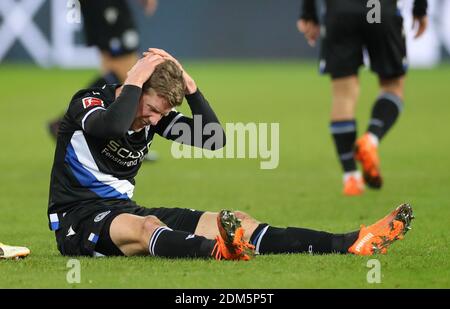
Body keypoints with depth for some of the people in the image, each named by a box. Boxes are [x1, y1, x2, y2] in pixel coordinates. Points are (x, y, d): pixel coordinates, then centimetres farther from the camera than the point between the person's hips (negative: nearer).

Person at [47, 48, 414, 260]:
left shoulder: (155, 115, 8)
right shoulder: (88, 102, -12)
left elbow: (214, 138, 2)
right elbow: (113, 127, -37)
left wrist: (189, 86, -7)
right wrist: (135, 82, -24)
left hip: (123, 211, 7)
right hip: (77, 220, -7)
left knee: (234, 222, -8)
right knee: (145, 226, -43)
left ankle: (349, 244, -18)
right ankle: (218, 251, -76)